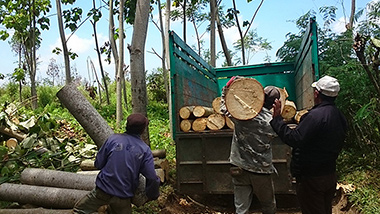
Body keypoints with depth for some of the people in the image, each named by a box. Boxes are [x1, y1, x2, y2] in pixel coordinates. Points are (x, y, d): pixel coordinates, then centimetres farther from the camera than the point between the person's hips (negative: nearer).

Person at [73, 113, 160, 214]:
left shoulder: (113, 139, -7)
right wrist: (153, 195, 10)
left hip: (103, 190, -1)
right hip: (123, 196, 1)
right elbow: (152, 178, -7)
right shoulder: (145, 150, -6)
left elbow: (98, 164, -1)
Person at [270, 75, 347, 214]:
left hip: (311, 178, -9)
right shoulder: (340, 117, 6)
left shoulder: (316, 115, -25)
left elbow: (293, 139, -29)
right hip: (331, 175, 9)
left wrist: (277, 118, -22)